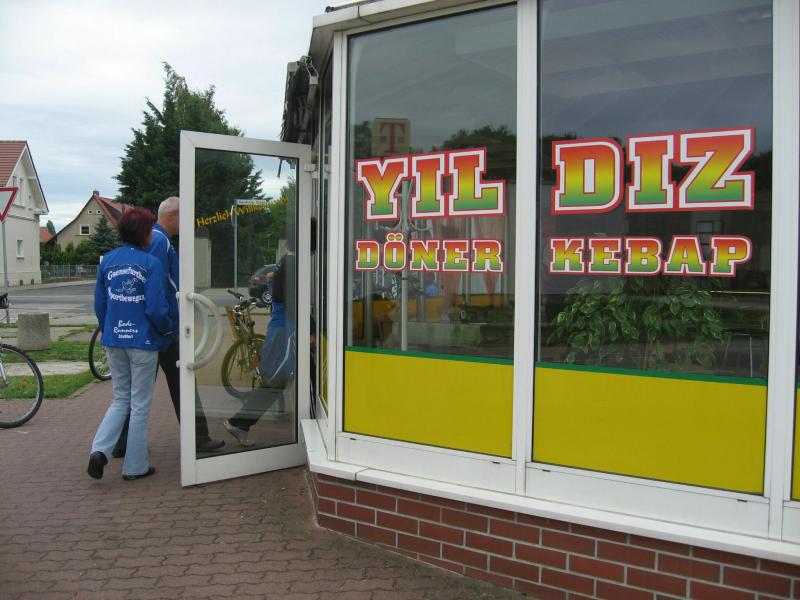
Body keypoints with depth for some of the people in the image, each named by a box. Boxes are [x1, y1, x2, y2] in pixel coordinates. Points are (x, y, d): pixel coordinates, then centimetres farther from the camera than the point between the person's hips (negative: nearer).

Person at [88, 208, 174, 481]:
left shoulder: (107, 260, 4)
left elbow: (99, 304, 9)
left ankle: (99, 450, 2)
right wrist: (170, 328, 3)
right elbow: (156, 309, -16)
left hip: (113, 341, 5)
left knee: (121, 399, 20)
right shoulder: (151, 263, -12)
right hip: (142, 341, -5)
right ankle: (135, 466, 15)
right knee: (140, 405, 7)